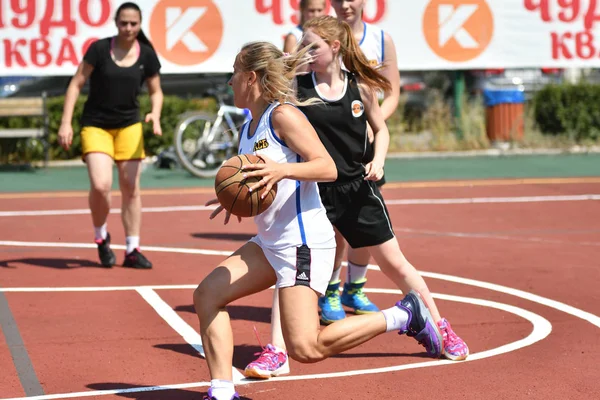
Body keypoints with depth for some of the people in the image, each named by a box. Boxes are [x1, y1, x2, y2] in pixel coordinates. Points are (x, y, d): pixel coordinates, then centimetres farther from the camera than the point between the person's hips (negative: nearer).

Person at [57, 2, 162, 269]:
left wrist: (155, 114, -12)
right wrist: (66, 123, -14)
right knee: (100, 185, -18)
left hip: (129, 127, 3)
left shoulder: (147, 55, -2)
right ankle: (101, 237, 10)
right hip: (96, 126, -3)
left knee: (131, 189, 2)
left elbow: (156, 91, 10)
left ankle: (132, 251, 12)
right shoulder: (99, 49, -10)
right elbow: (76, 85, -7)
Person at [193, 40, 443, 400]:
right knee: (208, 293, 1)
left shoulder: (283, 115, -12)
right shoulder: (249, 128, 15)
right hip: (270, 243, 10)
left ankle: (404, 316, -2)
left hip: (303, 241, -10)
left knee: (305, 348, -16)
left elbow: (327, 168, -19)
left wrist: (281, 170, -32)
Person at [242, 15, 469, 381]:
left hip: (357, 190, 1)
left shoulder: (361, 87, -2)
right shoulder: (297, 85, -6)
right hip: (312, 190, -1)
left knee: (395, 265, 10)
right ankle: (276, 353, -7)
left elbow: (381, 129, 10)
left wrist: (379, 161, -6)